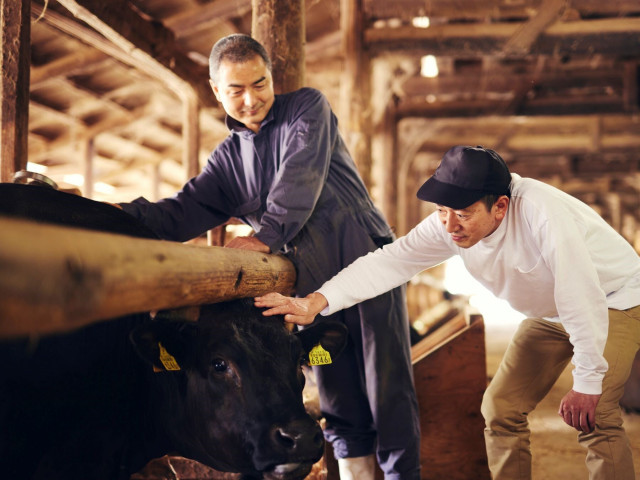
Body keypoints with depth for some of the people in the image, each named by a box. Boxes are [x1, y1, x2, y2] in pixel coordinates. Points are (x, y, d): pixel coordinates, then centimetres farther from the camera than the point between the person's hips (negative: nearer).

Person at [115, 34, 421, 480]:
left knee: (388, 388, -3)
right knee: (338, 396, 9)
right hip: (315, 286, 5)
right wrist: (130, 214, -17)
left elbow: (301, 175, -14)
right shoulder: (228, 158, 14)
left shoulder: (307, 107, 2)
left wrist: (268, 233, -25)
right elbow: (187, 210, 1)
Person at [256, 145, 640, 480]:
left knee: (594, 416, -21)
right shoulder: (448, 225, -19)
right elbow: (391, 260, -23)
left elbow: (582, 298, -35)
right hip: (548, 314, 6)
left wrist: (587, 382, -28)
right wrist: (316, 302, -36)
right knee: (501, 408, 2)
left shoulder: (540, 212, -38)